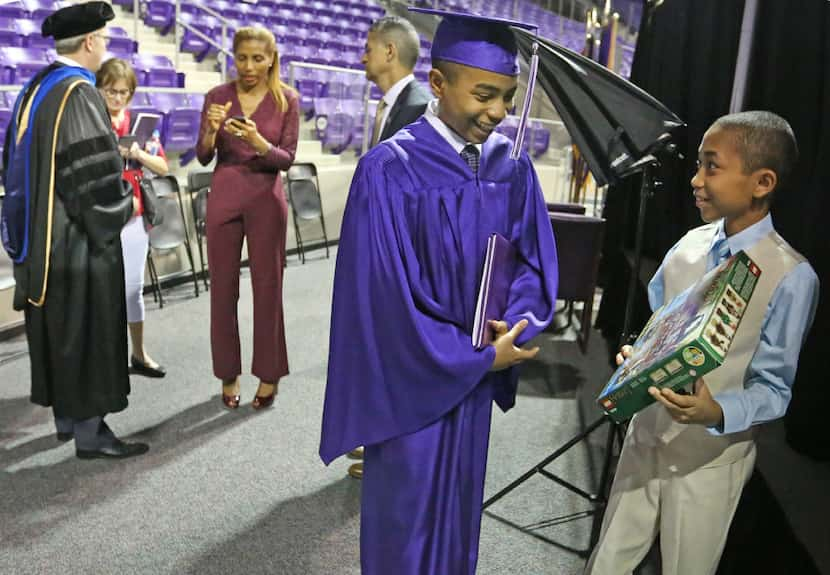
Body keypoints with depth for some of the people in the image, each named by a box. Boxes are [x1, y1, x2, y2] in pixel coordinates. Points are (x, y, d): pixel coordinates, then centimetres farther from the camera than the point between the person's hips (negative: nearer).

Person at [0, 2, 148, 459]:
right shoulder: (78, 92, -18)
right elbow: (97, 173, -22)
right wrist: (125, 206, -4)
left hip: (40, 232, 9)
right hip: (77, 235, -9)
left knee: (56, 329, 16)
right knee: (85, 331, -1)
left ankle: (65, 417, 28)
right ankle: (89, 432, 8)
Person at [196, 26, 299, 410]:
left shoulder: (287, 100, -2)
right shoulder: (217, 96, 2)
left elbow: (287, 159, -6)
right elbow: (203, 157, 0)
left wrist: (258, 142, -24)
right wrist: (211, 130, -20)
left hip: (266, 198, -2)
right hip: (223, 196, 2)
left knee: (267, 286, 3)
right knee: (222, 286, 6)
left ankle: (269, 373, 16)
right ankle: (228, 374, 19)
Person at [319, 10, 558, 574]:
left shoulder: (510, 164, -3)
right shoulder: (389, 172, -20)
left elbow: (534, 256, 5)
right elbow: (386, 300, -20)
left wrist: (518, 321, -15)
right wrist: (481, 357, -15)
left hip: (477, 370, 5)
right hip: (413, 379, -5)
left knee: (459, 503, 22)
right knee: (407, 512, 12)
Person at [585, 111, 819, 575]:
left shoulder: (792, 277, -18)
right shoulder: (689, 245, 0)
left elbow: (774, 389, -14)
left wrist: (718, 413, -32)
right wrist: (636, 357, -8)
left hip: (711, 457, -5)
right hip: (647, 436, 5)